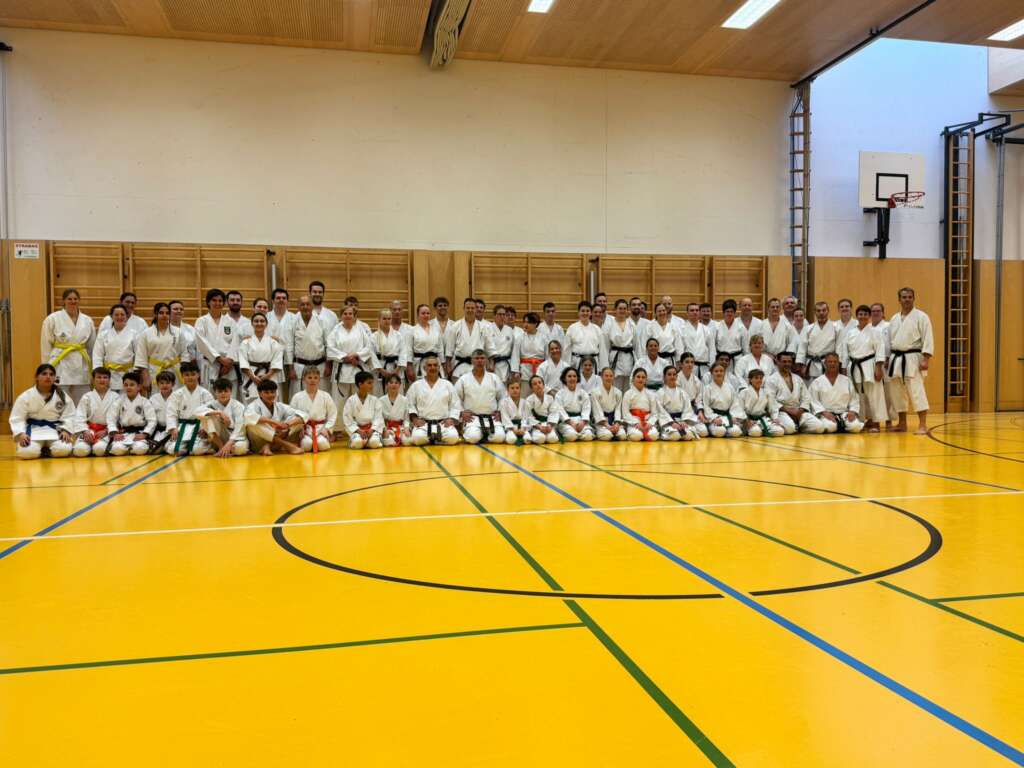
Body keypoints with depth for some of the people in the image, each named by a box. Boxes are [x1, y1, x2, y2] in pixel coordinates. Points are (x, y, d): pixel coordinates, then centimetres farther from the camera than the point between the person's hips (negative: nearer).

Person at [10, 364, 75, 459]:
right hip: (33, 430, -1)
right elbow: (17, 418, -5)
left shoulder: (62, 396, 0)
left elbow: (69, 415, 1)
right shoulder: (26, 396, -4)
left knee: (63, 450, -25)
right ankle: (41, 450, 10)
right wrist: (21, 434, -20)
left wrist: (66, 431, -16)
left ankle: (48, 450, 11)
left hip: (55, 430, 1)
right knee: (27, 452, -28)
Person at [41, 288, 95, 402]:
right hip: (60, 367, -4)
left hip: (81, 367, 4)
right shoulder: (52, 319, -3)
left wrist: (93, 368, 14)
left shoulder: (87, 320, 8)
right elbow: (46, 346, 1)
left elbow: (92, 346, 14)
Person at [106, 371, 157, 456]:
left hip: (139, 433, -1)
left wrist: (144, 434, -17)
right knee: (117, 449, -31)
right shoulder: (119, 402, 7)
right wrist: (115, 433, -13)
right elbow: (111, 419, 1)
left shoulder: (145, 402, 0)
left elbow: (152, 420, -5)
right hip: (123, 433, 1)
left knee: (140, 448, -33)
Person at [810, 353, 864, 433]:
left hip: (844, 414, 3)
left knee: (856, 426, -28)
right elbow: (814, 401, -1)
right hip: (826, 414, -3)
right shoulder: (817, 382, 7)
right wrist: (824, 412, -16)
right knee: (830, 426, -37)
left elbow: (854, 399, 12)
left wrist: (852, 411, -7)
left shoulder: (847, 381, 16)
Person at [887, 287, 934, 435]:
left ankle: (923, 425, -9)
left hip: (913, 359, -6)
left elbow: (927, 339, -11)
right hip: (896, 359, 6)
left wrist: (926, 359, -18)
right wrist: (888, 359, 13)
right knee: (898, 393, 10)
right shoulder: (894, 319, 13)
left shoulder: (921, 317, -5)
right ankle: (902, 423, 21)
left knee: (916, 391, -12)